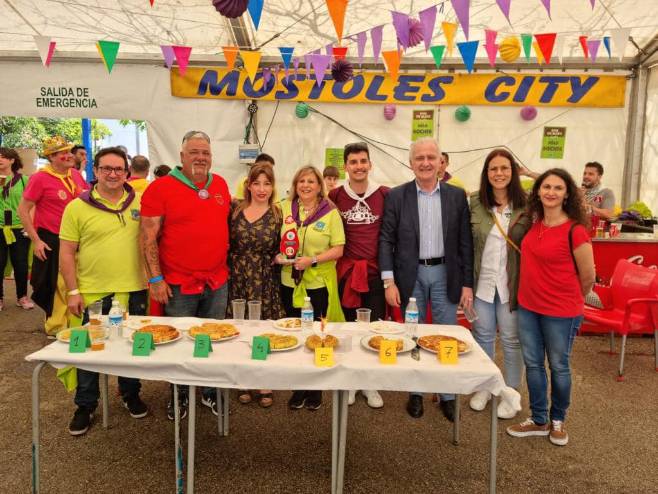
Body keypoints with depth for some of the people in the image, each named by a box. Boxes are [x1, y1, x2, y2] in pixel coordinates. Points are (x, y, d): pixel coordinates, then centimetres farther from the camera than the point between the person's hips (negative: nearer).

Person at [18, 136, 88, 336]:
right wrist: (36, 240, -12)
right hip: (52, 241, -5)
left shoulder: (76, 175, 5)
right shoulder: (40, 178, -10)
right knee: (58, 286, 1)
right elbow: (23, 210, -8)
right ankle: (55, 329, 16)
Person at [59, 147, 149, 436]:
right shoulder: (77, 207, -4)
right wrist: (73, 291, -7)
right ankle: (85, 406, 28)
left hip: (134, 291, 2)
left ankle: (131, 395, 36)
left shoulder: (140, 203, 2)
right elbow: (66, 253, -3)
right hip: (93, 293, -2)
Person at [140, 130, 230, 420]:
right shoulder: (161, 187, -7)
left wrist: (226, 266, 15)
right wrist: (155, 279, -13)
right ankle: (178, 396, 29)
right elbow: (148, 237, -9)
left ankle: (211, 392, 32)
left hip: (217, 282, 4)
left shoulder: (220, 185, 7)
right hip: (178, 285, -4)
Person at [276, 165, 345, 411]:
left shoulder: (330, 212, -3)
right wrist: (278, 256, -7)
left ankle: (315, 389, 24)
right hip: (290, 283, 3)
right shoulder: (285, 208, 5)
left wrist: (313, 260, -19)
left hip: (319, 284, -3)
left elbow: (338, 249, -6)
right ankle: (299, 388, 27)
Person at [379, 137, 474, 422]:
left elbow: (465, 242, 2)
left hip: (445, 274, 1)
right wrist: (389, 281, -11)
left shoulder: (457, 196, 2)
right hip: (411, 275, -1)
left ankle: (447, 395, 25)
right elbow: (386, 240, -4)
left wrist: (467, 283, 0)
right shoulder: (396, 196, -2)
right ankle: (415, 392, 27)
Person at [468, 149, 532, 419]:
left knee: (511, 339, 10)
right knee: (482, 336, 15)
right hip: (481, 282, 2)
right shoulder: (474, 202, -2)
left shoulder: (526, 205, -6)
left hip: (513, 284, -1)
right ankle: (484, 387, 35)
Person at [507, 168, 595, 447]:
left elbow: (588, 277, -7)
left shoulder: (575, 230, -16)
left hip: (561, 312, -6)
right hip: (528, 307, 6)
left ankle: (557, 421, 35)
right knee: (532, 364, 14)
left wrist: (570, 300, 7)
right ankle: (539, 420, 31)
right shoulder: (535, 224, 2)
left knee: (558, 367, 13)